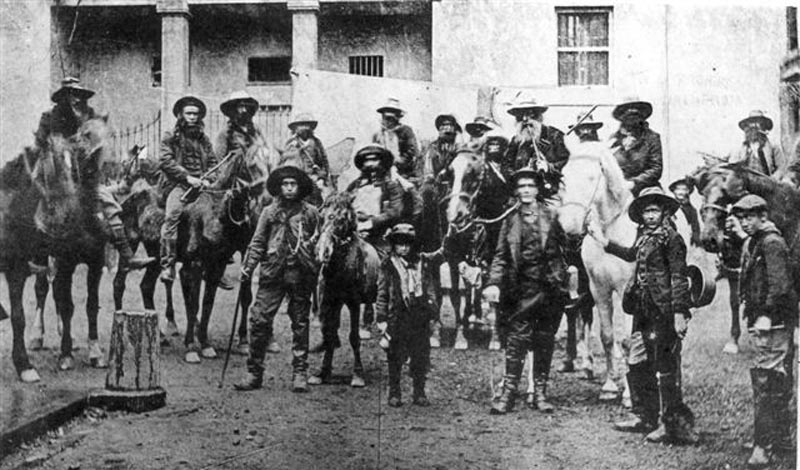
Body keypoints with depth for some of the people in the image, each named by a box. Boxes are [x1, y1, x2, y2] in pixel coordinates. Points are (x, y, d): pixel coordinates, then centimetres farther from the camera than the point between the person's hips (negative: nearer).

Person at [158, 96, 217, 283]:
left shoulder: (204, 139, 20)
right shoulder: (171, 137, 7)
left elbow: (213, 162, 20)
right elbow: (165, 161, -4)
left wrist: (207, 179, 0)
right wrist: (187, 177, -13)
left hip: (200, 185, 4)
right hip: (178, 185, -4)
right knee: (172, 215, -28)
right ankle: (167, 265, -27)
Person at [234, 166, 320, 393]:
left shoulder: (310, 212, 5)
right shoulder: (269, 212, 8)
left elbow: (320, 243, 9)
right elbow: (257, 243, 9)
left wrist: (317, 268, 1)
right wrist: (247, 267, -1)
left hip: (301, 274, -1)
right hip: (272, 272, 1)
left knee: (300, 323, 5)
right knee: (259, 320, -6)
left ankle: (300, 373, 13)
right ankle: (254, 372, 2)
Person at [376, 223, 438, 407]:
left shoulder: (420, 264, 10)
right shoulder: (387, 266, 2)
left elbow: (429, 289, 14)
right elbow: (382, 294, 1)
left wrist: (432, 312, 9)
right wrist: (381, 319, -3)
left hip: (420, 317, 3)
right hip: (397, 317, -2)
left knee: (421, 358, 6)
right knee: (395, 358, 3)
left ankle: (419, 393, 17)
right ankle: (394, 393, 14)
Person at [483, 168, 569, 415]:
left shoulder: (550, 216, 6)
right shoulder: (511, 220, 7)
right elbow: (501, 255, 5)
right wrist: (493, 283, -7)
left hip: (550, 287, 1)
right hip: (522, 289, -1)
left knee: (545, 341, 6)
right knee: (517, 339, -6)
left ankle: (540, 392, 15)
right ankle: (508, 392, -1)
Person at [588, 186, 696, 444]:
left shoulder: (670, 238, -11)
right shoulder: (644, 237, 13)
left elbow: (678, 278, -15)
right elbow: (631, 255, 35)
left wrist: (679, 313, -21)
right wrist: (604, 241, 35)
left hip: (664, 314, -9)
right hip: (644, 312, 9)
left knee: (665, 369, -3)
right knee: (637, 365, 14)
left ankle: (673, 425, 5)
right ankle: (643, 416, 26)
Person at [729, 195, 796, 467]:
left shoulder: (772, 243, -13)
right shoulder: (752, 244, 16)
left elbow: (780, 284, -21)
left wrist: (766, 315, -21)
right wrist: (748, 305, 12)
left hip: (773, 322, -10)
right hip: (763, 320, 10)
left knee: (765, 381, -11)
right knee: (779, 382, 16)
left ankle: (763, 446, -10)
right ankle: (782, 437, 26)